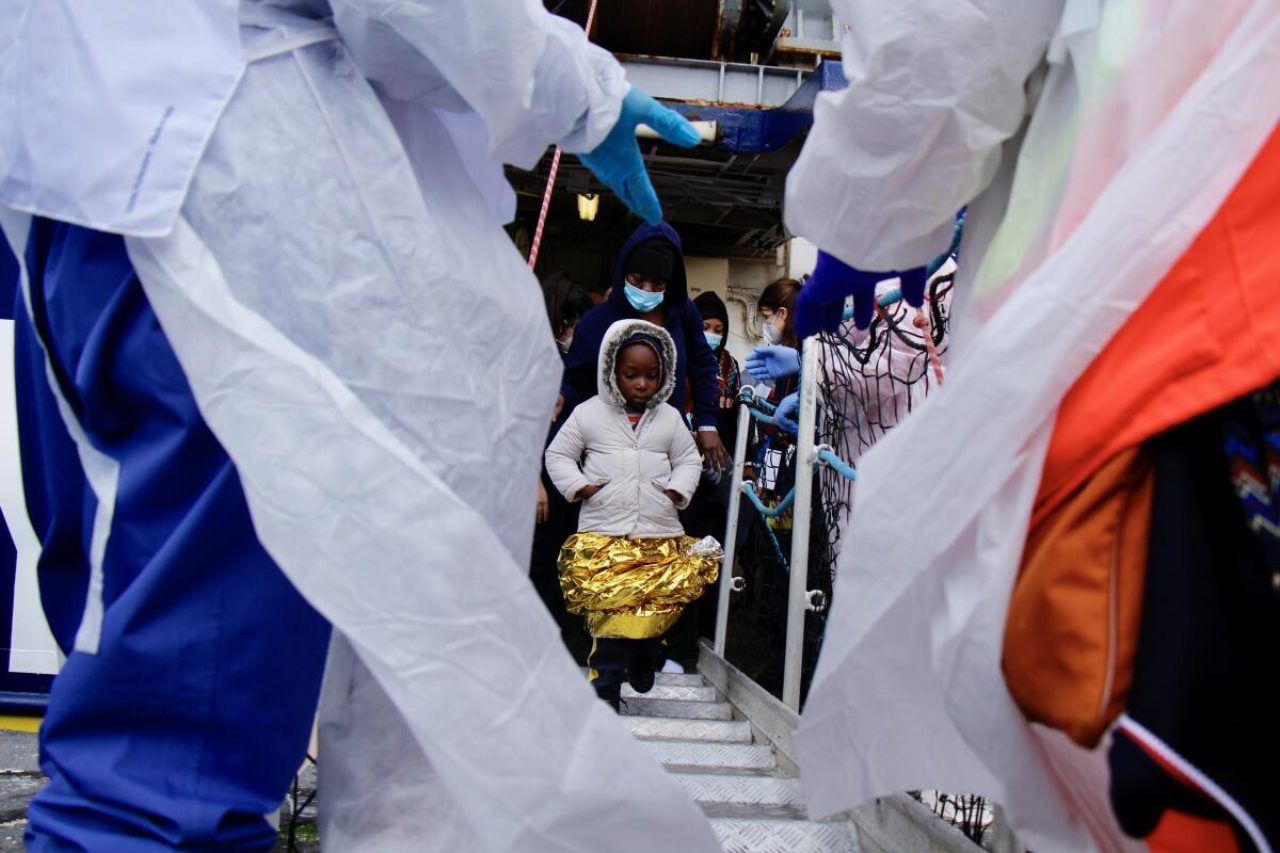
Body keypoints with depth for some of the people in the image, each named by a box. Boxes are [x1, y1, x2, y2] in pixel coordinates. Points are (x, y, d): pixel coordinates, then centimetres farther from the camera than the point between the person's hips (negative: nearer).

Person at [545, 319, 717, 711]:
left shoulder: (670, 417, 9)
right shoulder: (588, 413, 2)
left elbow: (689, 459, 16)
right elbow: (557, 455, 7)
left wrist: (677, 489, -1)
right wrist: (579, 487, -7)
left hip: (661, 536, 2)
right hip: (602, 534, -2)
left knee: (657, 605, -1)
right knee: (609, 607, -5)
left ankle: (642, 656, 24)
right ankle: (606, 683, 3)